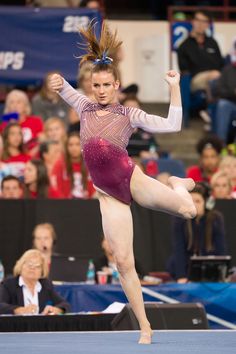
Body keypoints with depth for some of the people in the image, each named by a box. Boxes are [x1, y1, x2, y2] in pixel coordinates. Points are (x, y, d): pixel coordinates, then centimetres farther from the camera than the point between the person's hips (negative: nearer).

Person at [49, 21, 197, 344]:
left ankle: (177, 185, 19)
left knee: (189, 211, -21)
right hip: (108, 193, 2)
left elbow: (172, 126, 0)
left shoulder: (129, 114, 5)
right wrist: (58, 82, 5)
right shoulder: (85, 107, 14)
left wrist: (175, 87, -4)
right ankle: (145, 327, 3)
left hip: (131, 179, -2)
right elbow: (64, 88, 29)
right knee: (123, 262, -4)